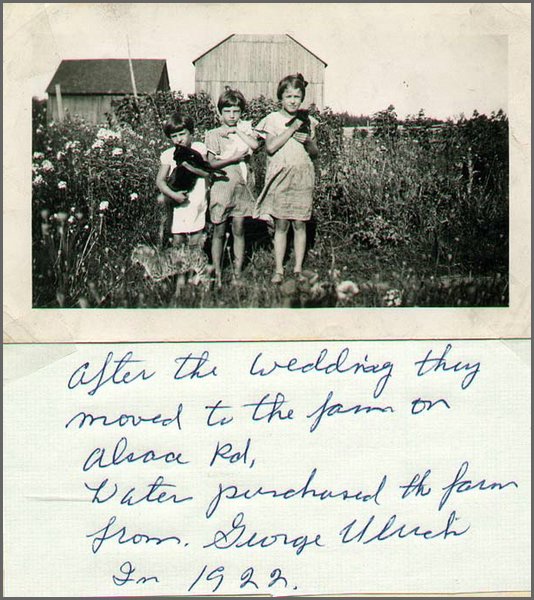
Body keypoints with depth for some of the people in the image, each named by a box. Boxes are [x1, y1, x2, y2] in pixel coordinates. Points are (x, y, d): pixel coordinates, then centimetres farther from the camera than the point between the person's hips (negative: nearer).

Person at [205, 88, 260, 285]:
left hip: (242, 184, 3)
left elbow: (255, 145, -10)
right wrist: (234, 158, -16)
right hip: (222, 184, -3)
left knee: (239, 230, 5)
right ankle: (217, 275, 10)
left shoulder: (244, 129, 10)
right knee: (219, 232, 2)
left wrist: (236, 130, -9)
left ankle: (237, 274, 11)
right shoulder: (214, 134, 0)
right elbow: (212, 163, -8)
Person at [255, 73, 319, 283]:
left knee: (299, 224, 3)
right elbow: (270, 147, -13)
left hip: (302, 177, 2)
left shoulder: (307, 121, 11)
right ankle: (278, 270, 5)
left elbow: (315, 153, 14)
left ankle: (298, 269, 10)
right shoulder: (273, 119, 2)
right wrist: (292, 129, -12)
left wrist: (308, 141, -7)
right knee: (281, 224, -1)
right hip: (280, 177, -2)